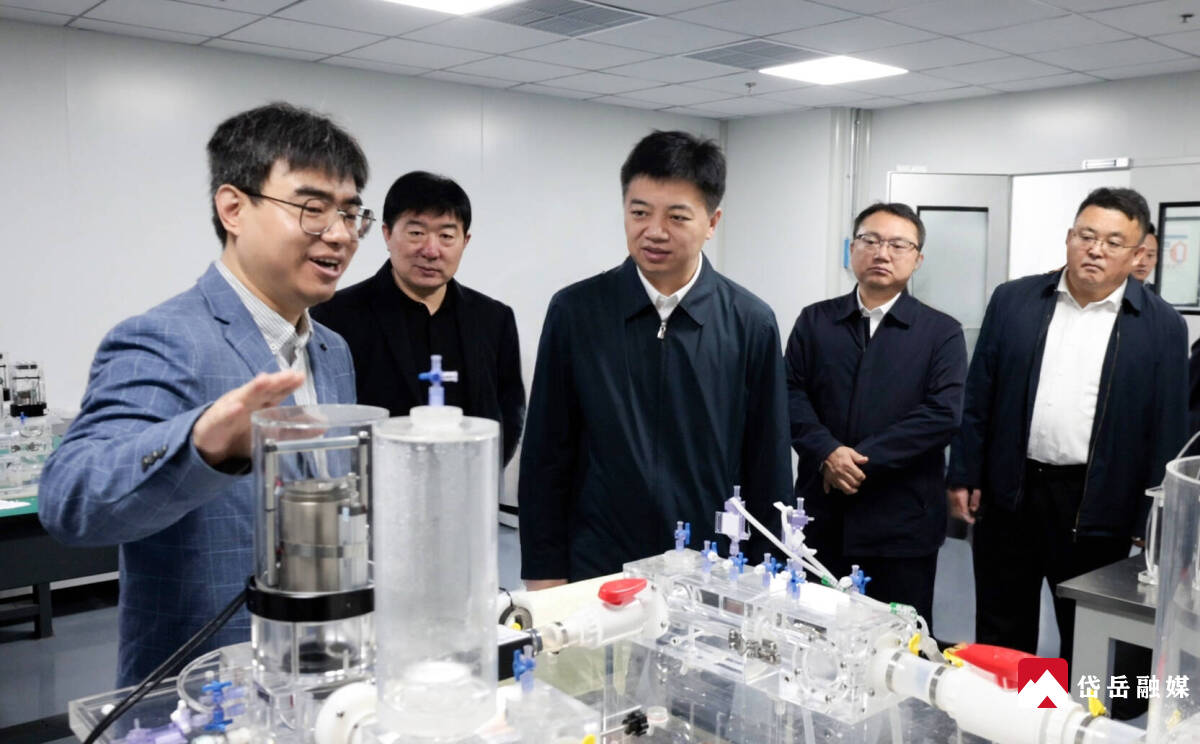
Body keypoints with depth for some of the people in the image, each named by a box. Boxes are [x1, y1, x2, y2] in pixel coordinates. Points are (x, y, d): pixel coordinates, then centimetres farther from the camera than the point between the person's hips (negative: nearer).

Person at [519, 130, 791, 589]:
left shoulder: (751, 324, -5)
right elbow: (546, 455, -1)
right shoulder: (574, 312, -5)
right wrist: (544, 571, -2)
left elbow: (767, 464, 1)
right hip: (596, 570, 0)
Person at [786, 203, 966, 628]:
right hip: (821, 516, 2)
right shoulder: (814, 321, 8)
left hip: (902, 522, -2)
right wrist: (828, 453, -16)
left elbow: (943, 414, -10)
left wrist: (862, 459, -15)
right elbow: (791, 394, 1)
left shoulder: (942, 332, 2)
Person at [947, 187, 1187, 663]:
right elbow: (978, 398, 5)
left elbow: (1166, 432, -1)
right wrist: (964, 476, 2)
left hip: (1096, 507, -1)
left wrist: (1151, 526, -3)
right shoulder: (1013, 301, 3)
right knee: (999, 638, 15)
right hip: (1009, 493, 2)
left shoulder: (1162, 327, -2)